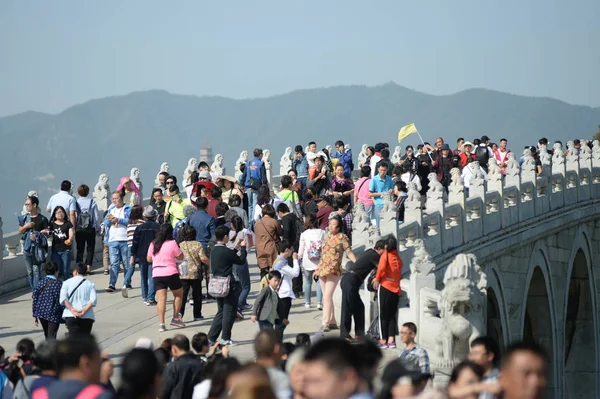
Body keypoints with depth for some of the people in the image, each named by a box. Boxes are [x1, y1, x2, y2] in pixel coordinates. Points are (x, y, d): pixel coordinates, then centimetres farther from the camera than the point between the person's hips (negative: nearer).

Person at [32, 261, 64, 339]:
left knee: (47, 335, 22)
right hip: (54, 315, -4)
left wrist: (35, 316, 11)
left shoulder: (40, 283, 3)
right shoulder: (59, 284, -9)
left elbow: (35, 300, 4)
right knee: (51, 337, -5)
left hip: (41, 313, 5)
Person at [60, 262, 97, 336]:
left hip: (70, 316, -1)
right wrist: (84, 310, -12)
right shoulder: (90, 284, 11)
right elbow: (93, 300, -6)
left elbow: (63, 299, -6)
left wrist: (72, 309, -12)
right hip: (87, 316, 1)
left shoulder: (67, 283, 10)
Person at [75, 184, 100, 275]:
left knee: (79, 249, 9)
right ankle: (88, 267, 0)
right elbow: (97, 216, -3)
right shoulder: (92, 202, -5)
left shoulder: (75, 203, -6)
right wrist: (97, 228, 8)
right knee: (90, 248, 8)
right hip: (90, 229, -1)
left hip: (78, 230, 1)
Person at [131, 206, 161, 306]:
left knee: (143, 277, 13)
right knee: (152, 277, -3)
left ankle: (145, 297, 18)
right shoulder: (158, 227, -5)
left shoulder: (139, 227, 0)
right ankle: (150, 298, -12)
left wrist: (132, 255, 5)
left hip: (142, 255, 2)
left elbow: (135, 242, 0)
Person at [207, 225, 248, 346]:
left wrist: (236, 249, 25)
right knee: (229, 312, 3)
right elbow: (241, 261, -6)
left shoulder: (214, 251, 7)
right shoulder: (226, 251, -18)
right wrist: (243, 247, 7)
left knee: (221, 312, 16)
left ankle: (211, 337, 11)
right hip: (228, 285, -8)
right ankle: (225, 338, 7)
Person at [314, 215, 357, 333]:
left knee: (327, 296, -15)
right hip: (323, 270, 7)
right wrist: (318, 269, 24)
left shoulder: (342, 237, -2)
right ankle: (332, 322, 14)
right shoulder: (327, 237, 17)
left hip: (333, 271, -7)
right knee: (326, 297, 8)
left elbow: (349, 252, -6)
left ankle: (325, 322, -18)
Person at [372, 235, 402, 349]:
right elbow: (399, 274, 13)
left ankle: (383, 340, 5)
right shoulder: (398, 258, 11)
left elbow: (382, 267, -22)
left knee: (383, 315, 3)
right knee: (392, 315, 11)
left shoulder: (385, 255, -4)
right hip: (396, 289, 4)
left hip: (385, 287, -4)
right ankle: (391, 340, 8)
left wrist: (377, 279, -11)